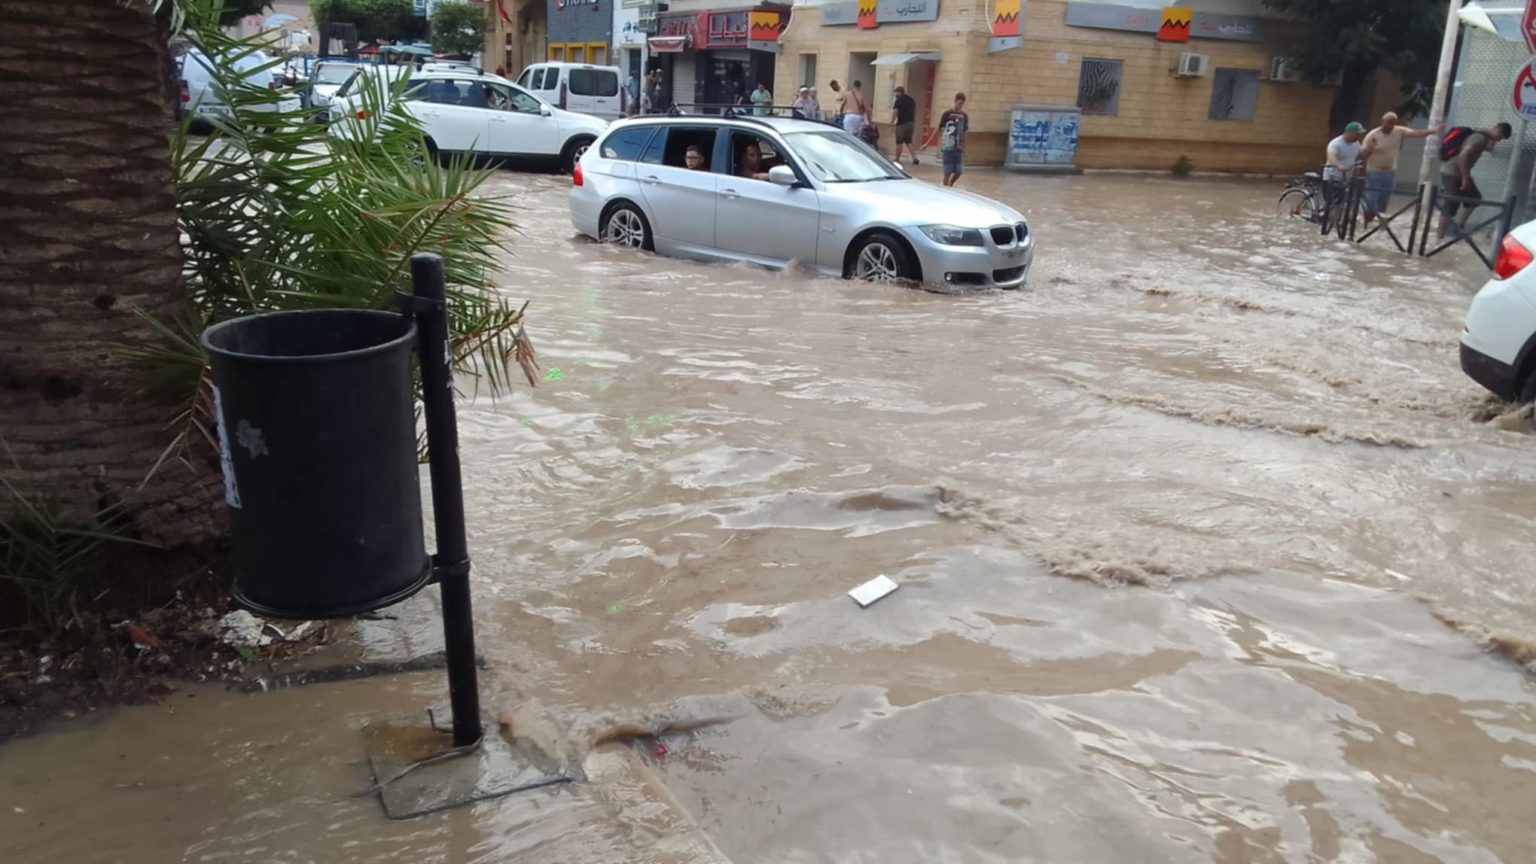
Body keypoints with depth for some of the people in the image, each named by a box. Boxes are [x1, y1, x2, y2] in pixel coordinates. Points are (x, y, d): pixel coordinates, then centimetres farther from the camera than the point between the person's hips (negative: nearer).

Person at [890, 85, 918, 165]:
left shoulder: (898, 100, -8)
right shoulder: (911, 100, 13)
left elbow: (895, 112, -12)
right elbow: (915, 111, 17)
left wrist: (892, 122, -8)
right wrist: (914, 122, 22)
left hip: (902, 123, -7)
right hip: (910, 122, 7)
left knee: (899, 142, 3)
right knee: (909, 142, 12)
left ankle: (897, 158, 11)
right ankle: (914, 158, 1)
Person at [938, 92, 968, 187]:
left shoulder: (964, 116, 7)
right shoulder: (947, 114, -5)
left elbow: (963, 133, 14)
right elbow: (940, 131, -3)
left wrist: (963, 147, 12)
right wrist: (940, 147, -7)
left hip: (958, 148, 4)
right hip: (948, 148, -4)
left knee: (959, 171, 3)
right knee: (948, 172, -2)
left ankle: (949, 186, 25)